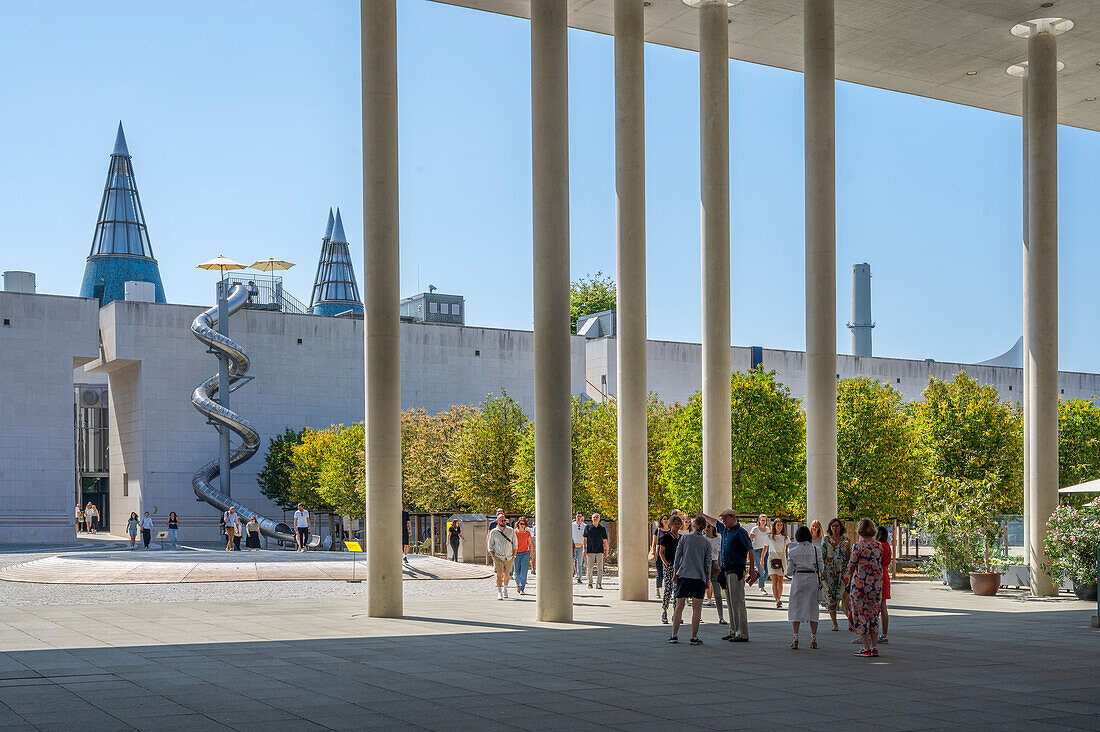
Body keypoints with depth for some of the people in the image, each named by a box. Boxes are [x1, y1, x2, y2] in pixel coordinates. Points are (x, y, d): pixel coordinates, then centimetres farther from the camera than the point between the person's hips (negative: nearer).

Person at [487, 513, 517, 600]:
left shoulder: (511, 531, 2)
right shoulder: (493, 532, -1)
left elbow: (514, 544, 7)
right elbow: (490, 545, 4)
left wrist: (514, 556, 0)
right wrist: (493, 557, -5)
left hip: (509, 557, 2)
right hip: (498, 557, -2)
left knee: (506, 574, 11)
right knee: (499, 574, -12)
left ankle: (505, 590, 32)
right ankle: (499, 593, -12)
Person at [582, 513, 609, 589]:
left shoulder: (602, 528, 9)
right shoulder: (588, 527, 6)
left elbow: (605, 541, 11)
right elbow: (585, 539, 7)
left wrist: (606, 551, 6)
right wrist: (584, 549, -1)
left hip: (600, 551, 0)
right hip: (590, 551, 0)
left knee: (600, 568, -6)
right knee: (589, 568, 3)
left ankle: (599, 584, -8)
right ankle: (590, 583, 16)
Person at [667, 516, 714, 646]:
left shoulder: (685, 538, 2)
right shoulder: (706, 543, 3)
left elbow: (678, 556, 0)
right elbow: (708, 563, 2)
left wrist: (675, 573, 6)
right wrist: (707, 579, 8)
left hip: (684, 575, 1)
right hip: (699, 577, -1)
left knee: (679, 607, 5)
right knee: (696, 609, 2)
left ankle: (674, 636, 3)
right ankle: (694, 637, 0)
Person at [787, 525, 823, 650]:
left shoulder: (792, 551, -1)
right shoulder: (815, 550, -1)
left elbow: (790, 569, -3)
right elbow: (820, 567, 0)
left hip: (798, 578, -1)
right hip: (812, 578, 1)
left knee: (796, 608, 4)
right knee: (812, 607, 8)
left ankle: (796, 638, -3)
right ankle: (813, 638, 6)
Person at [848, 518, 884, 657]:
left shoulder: (858, 546, -12)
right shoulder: (879, 546, 3)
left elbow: (851, 566, -7)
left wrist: (851, 573, 15)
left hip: (861, 583, -5)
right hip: (876, 583, 5)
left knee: (861, 614, 3)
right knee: (873, 614, 13)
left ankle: (867, 648, 2)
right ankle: (874, 647, 14)